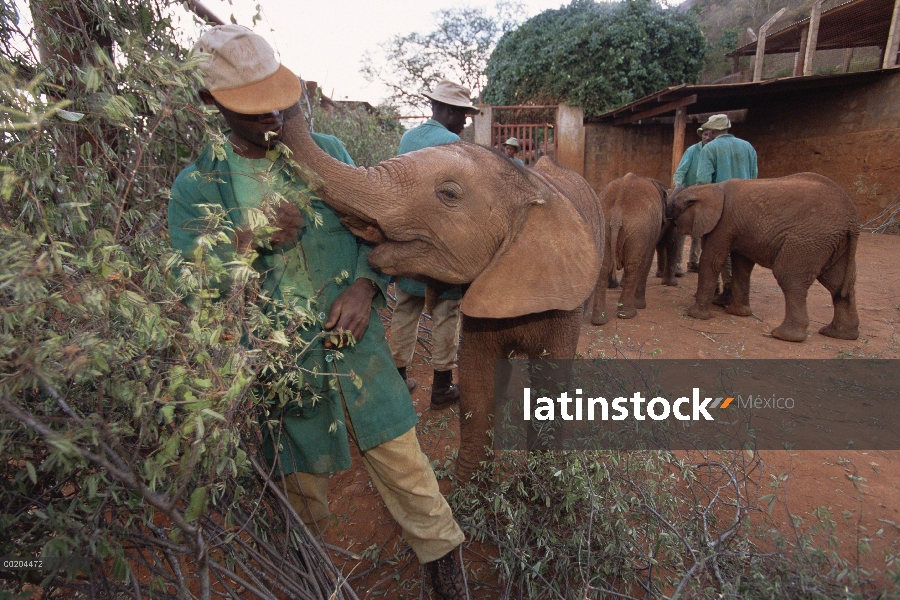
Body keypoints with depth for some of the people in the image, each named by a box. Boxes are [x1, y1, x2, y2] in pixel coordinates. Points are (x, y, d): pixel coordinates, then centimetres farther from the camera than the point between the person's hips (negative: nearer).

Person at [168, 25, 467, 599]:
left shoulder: (327, 151, 3)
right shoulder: (196, 186, -2)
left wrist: (364, 287, -15)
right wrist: (247, 241, -22)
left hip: (355, 342, 1)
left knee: (401, 456, 9)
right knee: (304, 481, 18)